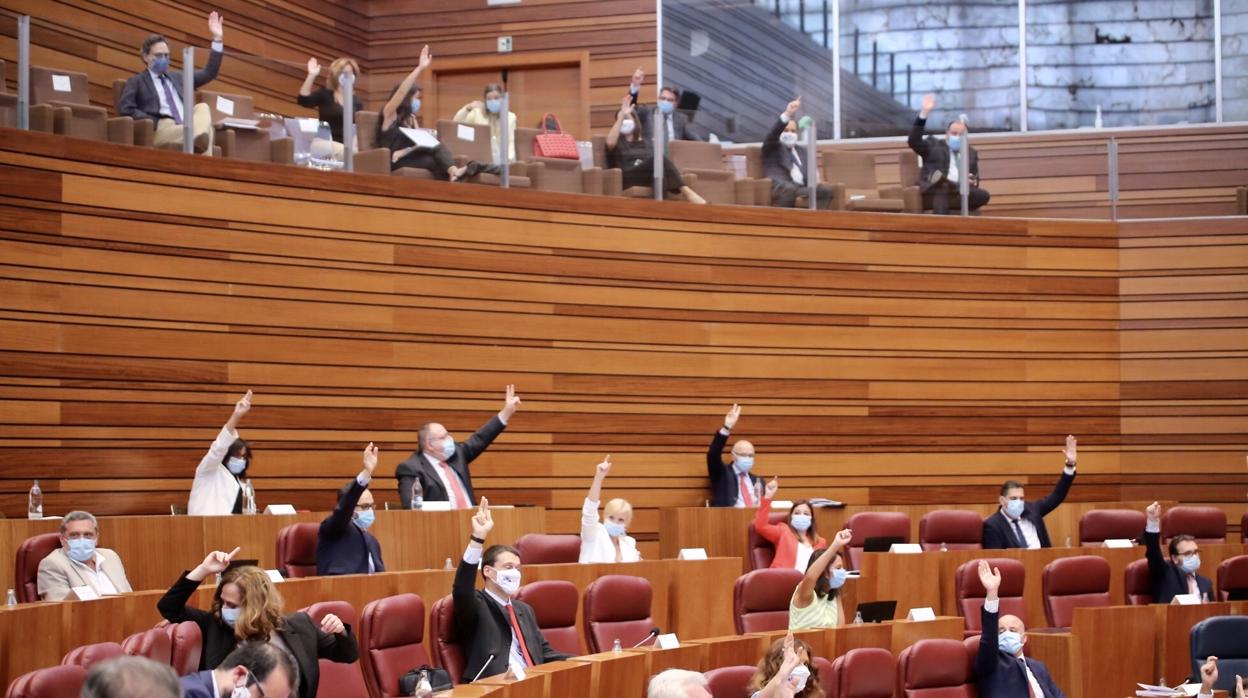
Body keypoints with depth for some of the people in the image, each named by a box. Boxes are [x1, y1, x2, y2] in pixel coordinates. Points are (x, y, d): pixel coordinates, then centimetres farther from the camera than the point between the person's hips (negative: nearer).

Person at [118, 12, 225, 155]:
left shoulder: (178, 77, 33)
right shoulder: (137, 81, 17)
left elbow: (209, 73, 29)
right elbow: (124, 108, 1)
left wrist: (218, 39, 22)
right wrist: (154, 122, -10)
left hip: (188, 126, 5)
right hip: (162, 129, -5)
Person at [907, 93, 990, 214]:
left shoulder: (971, 152, 26)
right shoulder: (934, 145, 17)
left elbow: (975, 180, 26)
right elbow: (913, 141, -3)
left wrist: (974, 182, -2)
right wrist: (924, 113, -11)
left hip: (960, 192, 4)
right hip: (934, 192, -4)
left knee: (983, 196, -26)